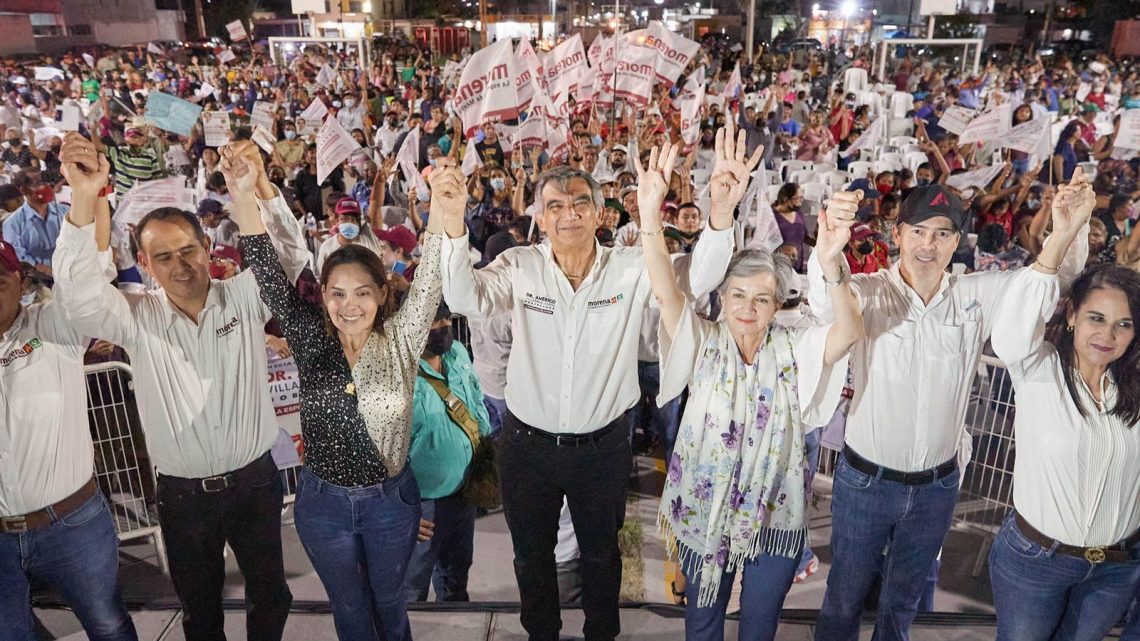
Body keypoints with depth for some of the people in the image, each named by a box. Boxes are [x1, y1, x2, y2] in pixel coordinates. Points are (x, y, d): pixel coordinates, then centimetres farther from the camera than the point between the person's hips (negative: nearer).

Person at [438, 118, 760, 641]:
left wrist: (721, 212, -38)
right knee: (532, 554, 22)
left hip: (602, 445, 0)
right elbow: (466, 300, -22)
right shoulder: (519, 267, -10)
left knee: (601, 553, 23)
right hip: (527, 443, 1)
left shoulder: (631, 268, -10)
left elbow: (696, 278, -20)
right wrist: (454, 230, -39)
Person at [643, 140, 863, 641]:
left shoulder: (795, 350, -8)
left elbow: (850, 332, -27)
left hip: (774, 517, 0)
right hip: (703, 511, 0)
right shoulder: (703, 344, -8)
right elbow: (666, 293, -23)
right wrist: (650, 214, -40)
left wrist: (830, 263, -47)